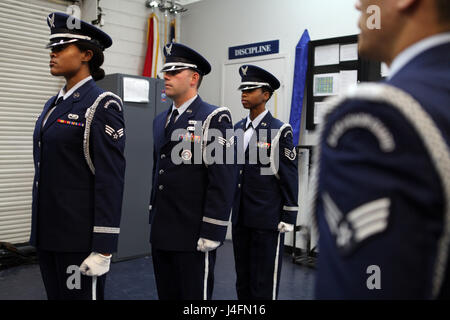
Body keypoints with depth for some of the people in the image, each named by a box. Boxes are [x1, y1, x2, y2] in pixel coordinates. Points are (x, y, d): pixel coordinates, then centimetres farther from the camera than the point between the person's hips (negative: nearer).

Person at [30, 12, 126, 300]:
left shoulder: (103, 105, -12)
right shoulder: (54, 104, 12)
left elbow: (111, 179, -17)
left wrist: (103, 250, -19)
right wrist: (40, 232, 18)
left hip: (80, 237, -8)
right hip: (48, 233, 8)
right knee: (56, 295, 18)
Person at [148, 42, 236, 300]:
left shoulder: (214, 119, -10)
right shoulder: (160, 121, 14)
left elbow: (223, 180, -16)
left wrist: (211, 232, -18)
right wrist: (153, 218, 18)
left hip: (194, 236, -7)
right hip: (161, 234, 7)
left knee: (195, 294, 5)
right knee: (167, 294, 17)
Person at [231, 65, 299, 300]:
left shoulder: (279, 131, -8)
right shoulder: (238, 129, 10)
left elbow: (290, 177, -9)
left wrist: (288, 219, -10)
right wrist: (230, 208, 16)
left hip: (267, 220, -6)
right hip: (240, 218, 6)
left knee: (264, 287, 2)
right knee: (243, 282, 17)